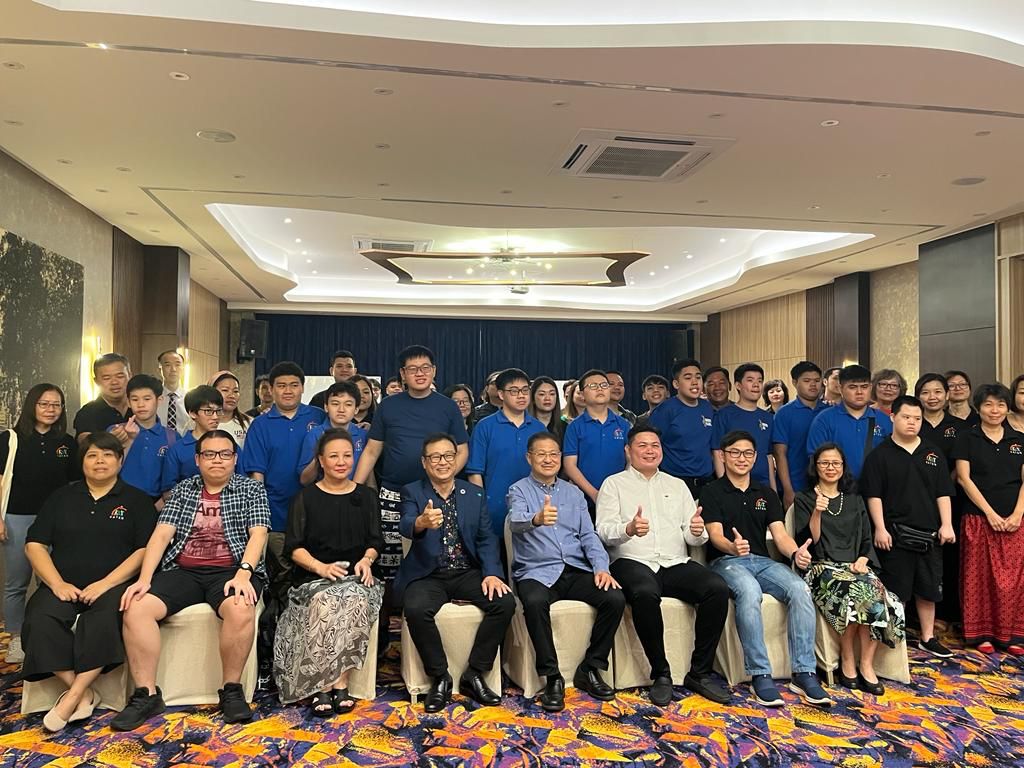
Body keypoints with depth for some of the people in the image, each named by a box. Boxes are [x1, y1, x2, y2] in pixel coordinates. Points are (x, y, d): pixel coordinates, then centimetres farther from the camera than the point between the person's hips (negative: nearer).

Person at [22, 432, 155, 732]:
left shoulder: (136, 500, 9)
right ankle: (84, 693, -22)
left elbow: (146, 549, -1)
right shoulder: (62, 497, 18)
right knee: (41, 621, -29)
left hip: (114, 585, -2)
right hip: (64, 586, 3)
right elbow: (34, 544, 11)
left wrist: (106, 584, -14)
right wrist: (57, 584, -7)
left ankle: (72, 697, -28)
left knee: (106, 619, -35)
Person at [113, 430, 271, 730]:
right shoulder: (183, 490, 15)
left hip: (230, 570, -3)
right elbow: (162, 534, 5)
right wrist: (145, 578, -10)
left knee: (240, 609, -35)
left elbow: (258, 534, -5)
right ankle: (146, 694, -10)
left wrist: (243, 573, -22)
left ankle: (232, 690, -15)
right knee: (136, 608, -23)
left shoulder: (251, 489, 7)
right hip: (183, 571, 3)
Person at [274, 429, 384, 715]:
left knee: (356, 598, -34)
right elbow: (293, 547, 1)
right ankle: (330, 686, -29)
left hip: (356, 576, 1)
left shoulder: (367, 496, 16)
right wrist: (320, 567, -17)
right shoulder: (305, 498, 10)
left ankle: (337, 683, -30)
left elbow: (375, 541, 11)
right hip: (313, 577, -1)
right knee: (326, 602, -35)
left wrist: (366, 559, -12)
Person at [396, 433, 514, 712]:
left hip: (468, 573, 3)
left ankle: (474, 675, -5)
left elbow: (486, 538, 5)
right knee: (416, 609, -32)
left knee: (505, 602, -21)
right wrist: (422, 522, -45)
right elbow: (406, 526, -20)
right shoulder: (412, 492, 0)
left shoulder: (475, 494, 10)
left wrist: (491, 573, -13)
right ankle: (440, 678, -9)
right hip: (428, 575, -2)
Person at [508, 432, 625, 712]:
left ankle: (589, 670, -3)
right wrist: (536, 519, -45)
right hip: (536, 571, -4)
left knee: (615, 598, -21)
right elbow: (516, 521, -20)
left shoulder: (574, 493, 17)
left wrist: (601, 567, -7)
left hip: (576, 570, 4)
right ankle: (552, 677, -20)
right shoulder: (519, 490, 3)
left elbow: (588, 535, 12)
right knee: (534, 602, -37)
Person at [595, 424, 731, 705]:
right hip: (633, 562, -4)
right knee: (645, 593, -36)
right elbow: (605, 532, -4)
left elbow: (693, 537, 14)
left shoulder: (677, 485, 22)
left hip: (676, 563, 4)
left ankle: (700, 672, -11)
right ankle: (661, 674, -18)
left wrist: (698, 531, -11)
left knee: (718, 588, -23)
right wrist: (629, 529, -26)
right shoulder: (614, 484, 10)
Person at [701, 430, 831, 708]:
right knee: (749, 590, -37)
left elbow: (780, 534, 6)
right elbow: (715, 535, -9)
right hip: (726, 562, -4)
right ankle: (760, 675, -30)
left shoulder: (766, 494, 18)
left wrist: (796, 553, -18)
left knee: (800, 589, -25)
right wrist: (733, 547, -33)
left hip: (763, 561, 4)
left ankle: (803, 674, -20)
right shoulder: (712, 492, 5)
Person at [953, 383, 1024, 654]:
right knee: (979, 576, 2)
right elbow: (963, 478, -5)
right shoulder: (967, 439, 1)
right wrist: (990, 513, -11)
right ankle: (981, 632, 12)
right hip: (978, 518, -2)